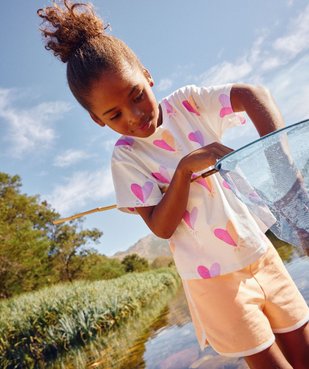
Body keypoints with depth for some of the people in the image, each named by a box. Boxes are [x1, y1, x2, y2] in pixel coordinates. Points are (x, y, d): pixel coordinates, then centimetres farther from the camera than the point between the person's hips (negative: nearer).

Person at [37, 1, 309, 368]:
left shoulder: (186, 102, -3)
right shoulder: (126, 157, -10)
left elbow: (253, 93, -15)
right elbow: (161, 226, -14)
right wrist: (184, 167, -27)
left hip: (260, 252, 4)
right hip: (215, 276, -3)